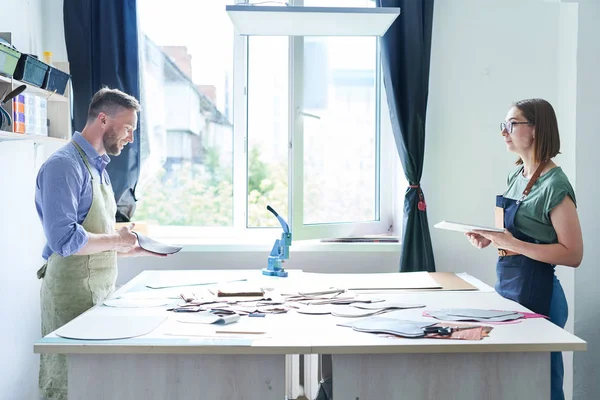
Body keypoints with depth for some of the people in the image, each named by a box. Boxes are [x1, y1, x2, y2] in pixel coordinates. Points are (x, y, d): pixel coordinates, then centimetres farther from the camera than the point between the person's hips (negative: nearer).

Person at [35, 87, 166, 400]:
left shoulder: (98, 167, 17)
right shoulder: (64, 165, -14)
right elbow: (64, 240, -24)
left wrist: (136, 248, 10)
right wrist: (117, 239, -12)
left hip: (100, 292, 9)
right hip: (72, 294, -9)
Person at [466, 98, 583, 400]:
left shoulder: (554, 184, -15)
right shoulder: (515, 176, 9)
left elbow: (573, 254, -17)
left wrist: (513, 244, -24)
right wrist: (490, 239, 1)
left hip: (536, 294, -8)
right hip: (507, 286, 8)